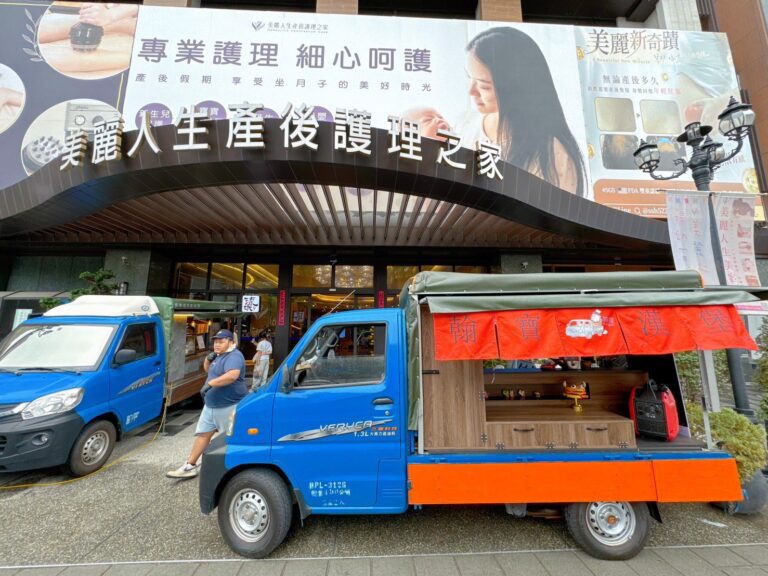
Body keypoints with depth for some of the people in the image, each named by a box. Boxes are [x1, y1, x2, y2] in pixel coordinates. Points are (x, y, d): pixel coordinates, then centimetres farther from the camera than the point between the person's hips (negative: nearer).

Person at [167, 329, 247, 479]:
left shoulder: (234, 356, -20)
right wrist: (208, 358, 4)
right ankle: (190, 466, 25)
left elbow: (233, 375, -37)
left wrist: (210, 384, -30)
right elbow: (207, 369, 25)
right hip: (211, 406, 10)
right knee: (202, 434, 14)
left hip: (229, 407, -10)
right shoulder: (218, 356, 14)